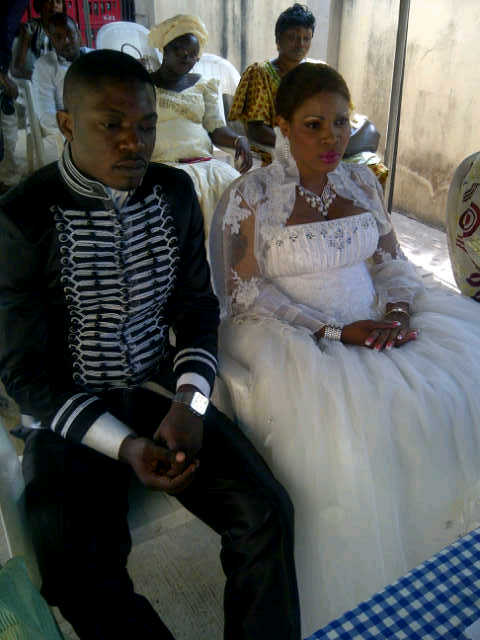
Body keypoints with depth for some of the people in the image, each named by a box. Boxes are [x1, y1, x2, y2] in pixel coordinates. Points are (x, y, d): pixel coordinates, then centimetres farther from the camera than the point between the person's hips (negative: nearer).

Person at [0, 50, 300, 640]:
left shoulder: (175, 192, 0)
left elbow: (197, 312, 6)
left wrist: (189, 402, -11)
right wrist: (124, 446, -20)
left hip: (162, 392, 4)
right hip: (70, 416, -3)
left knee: (267, 513, -13)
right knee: (80, 577, -24)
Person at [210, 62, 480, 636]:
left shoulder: (362, 183, 12)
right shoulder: (251, 196, -5)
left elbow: (392, 262, 14)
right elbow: (245, 293, -10)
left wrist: (395, 313, -8)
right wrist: (335, 330, -16)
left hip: (372, 326, 6)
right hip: (291, 339, -5)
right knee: (349, 422, -29)